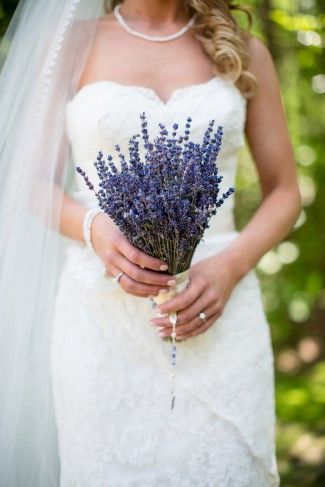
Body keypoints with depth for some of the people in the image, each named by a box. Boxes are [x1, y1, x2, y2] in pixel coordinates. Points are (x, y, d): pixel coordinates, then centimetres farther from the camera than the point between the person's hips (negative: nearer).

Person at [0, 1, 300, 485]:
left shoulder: (244, 52, 9)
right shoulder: (72, 44, 7)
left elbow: (283, 191, 10)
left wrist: (231, 267, -8)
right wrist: (95, 229, -13)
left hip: (218, 314, 1)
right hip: (100, 313, 0)